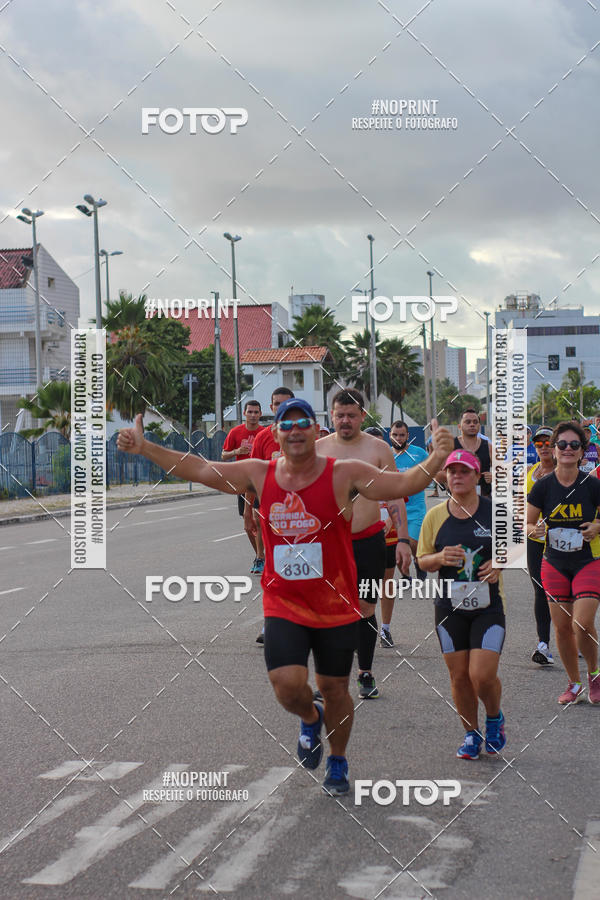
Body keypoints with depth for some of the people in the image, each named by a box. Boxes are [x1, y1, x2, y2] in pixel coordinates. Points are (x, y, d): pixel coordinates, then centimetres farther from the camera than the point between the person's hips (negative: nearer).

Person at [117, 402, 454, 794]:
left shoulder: (344, 475, -9)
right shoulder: (259, 474, 1)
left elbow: (400, 484, -19)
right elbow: (199, 469, 5)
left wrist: (434, 463, -38)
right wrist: (144, 448, -1)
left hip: (337, 607, -1)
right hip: (283, 605, 1)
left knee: (334, 688, 10)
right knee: (287, 684, -15)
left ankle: (338, 762, 36)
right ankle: (310, 719, 23)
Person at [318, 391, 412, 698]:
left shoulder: (378, 448, 1)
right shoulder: (317, 449, 3)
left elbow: (394, 497, 3)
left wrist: (402, 539, -3)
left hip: (369, 540, 0)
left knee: (366, 610, 6)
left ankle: (366, 675, 18)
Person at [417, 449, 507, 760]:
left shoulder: (495, 510, -2)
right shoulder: (435, 515, 3)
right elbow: (422, 560, 8)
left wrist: (498, 564, -11)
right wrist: (440, 558, -14)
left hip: (488, 606, -2)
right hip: (450, 608, 2)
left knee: (483, 676, -11)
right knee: (459, 677, 4)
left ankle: (495, 718, 19)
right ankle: (471, 734, 24)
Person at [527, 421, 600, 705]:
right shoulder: (543, 486, -4)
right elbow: (527, 523, 5)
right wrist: (536, 530, -16)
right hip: (554, 564, 2)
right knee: (562, 627, 4)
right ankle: (574, 683, 23)